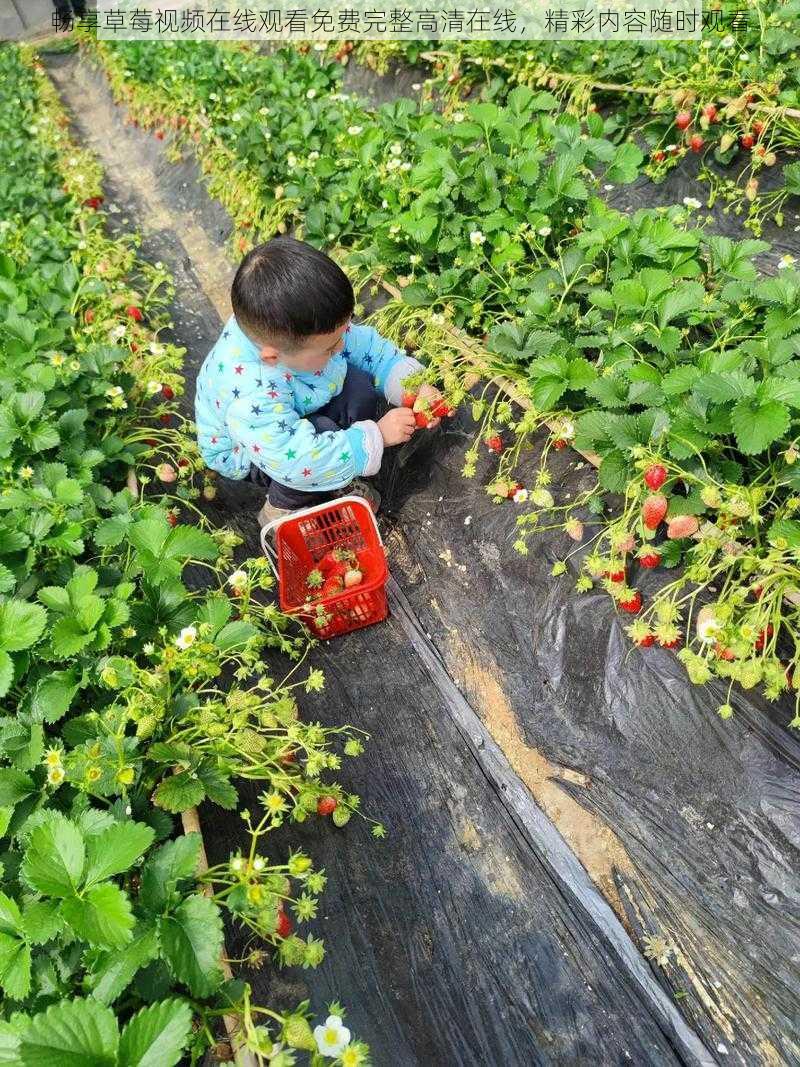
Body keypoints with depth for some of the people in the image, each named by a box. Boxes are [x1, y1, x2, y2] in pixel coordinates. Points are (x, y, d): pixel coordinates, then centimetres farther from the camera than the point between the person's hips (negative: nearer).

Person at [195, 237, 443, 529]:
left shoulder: (303, 324, -25)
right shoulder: (251, 396, -45)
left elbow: (367, 346, -11)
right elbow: (299, 462, -44)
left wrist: (413, 386, -26)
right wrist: (375, 436, -37)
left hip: (297, 415, 7)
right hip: (247, 453, -6)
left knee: (361, 385, -18)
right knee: (323, 432, -34)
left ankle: (340, 479, 4)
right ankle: (282, 510, -6)